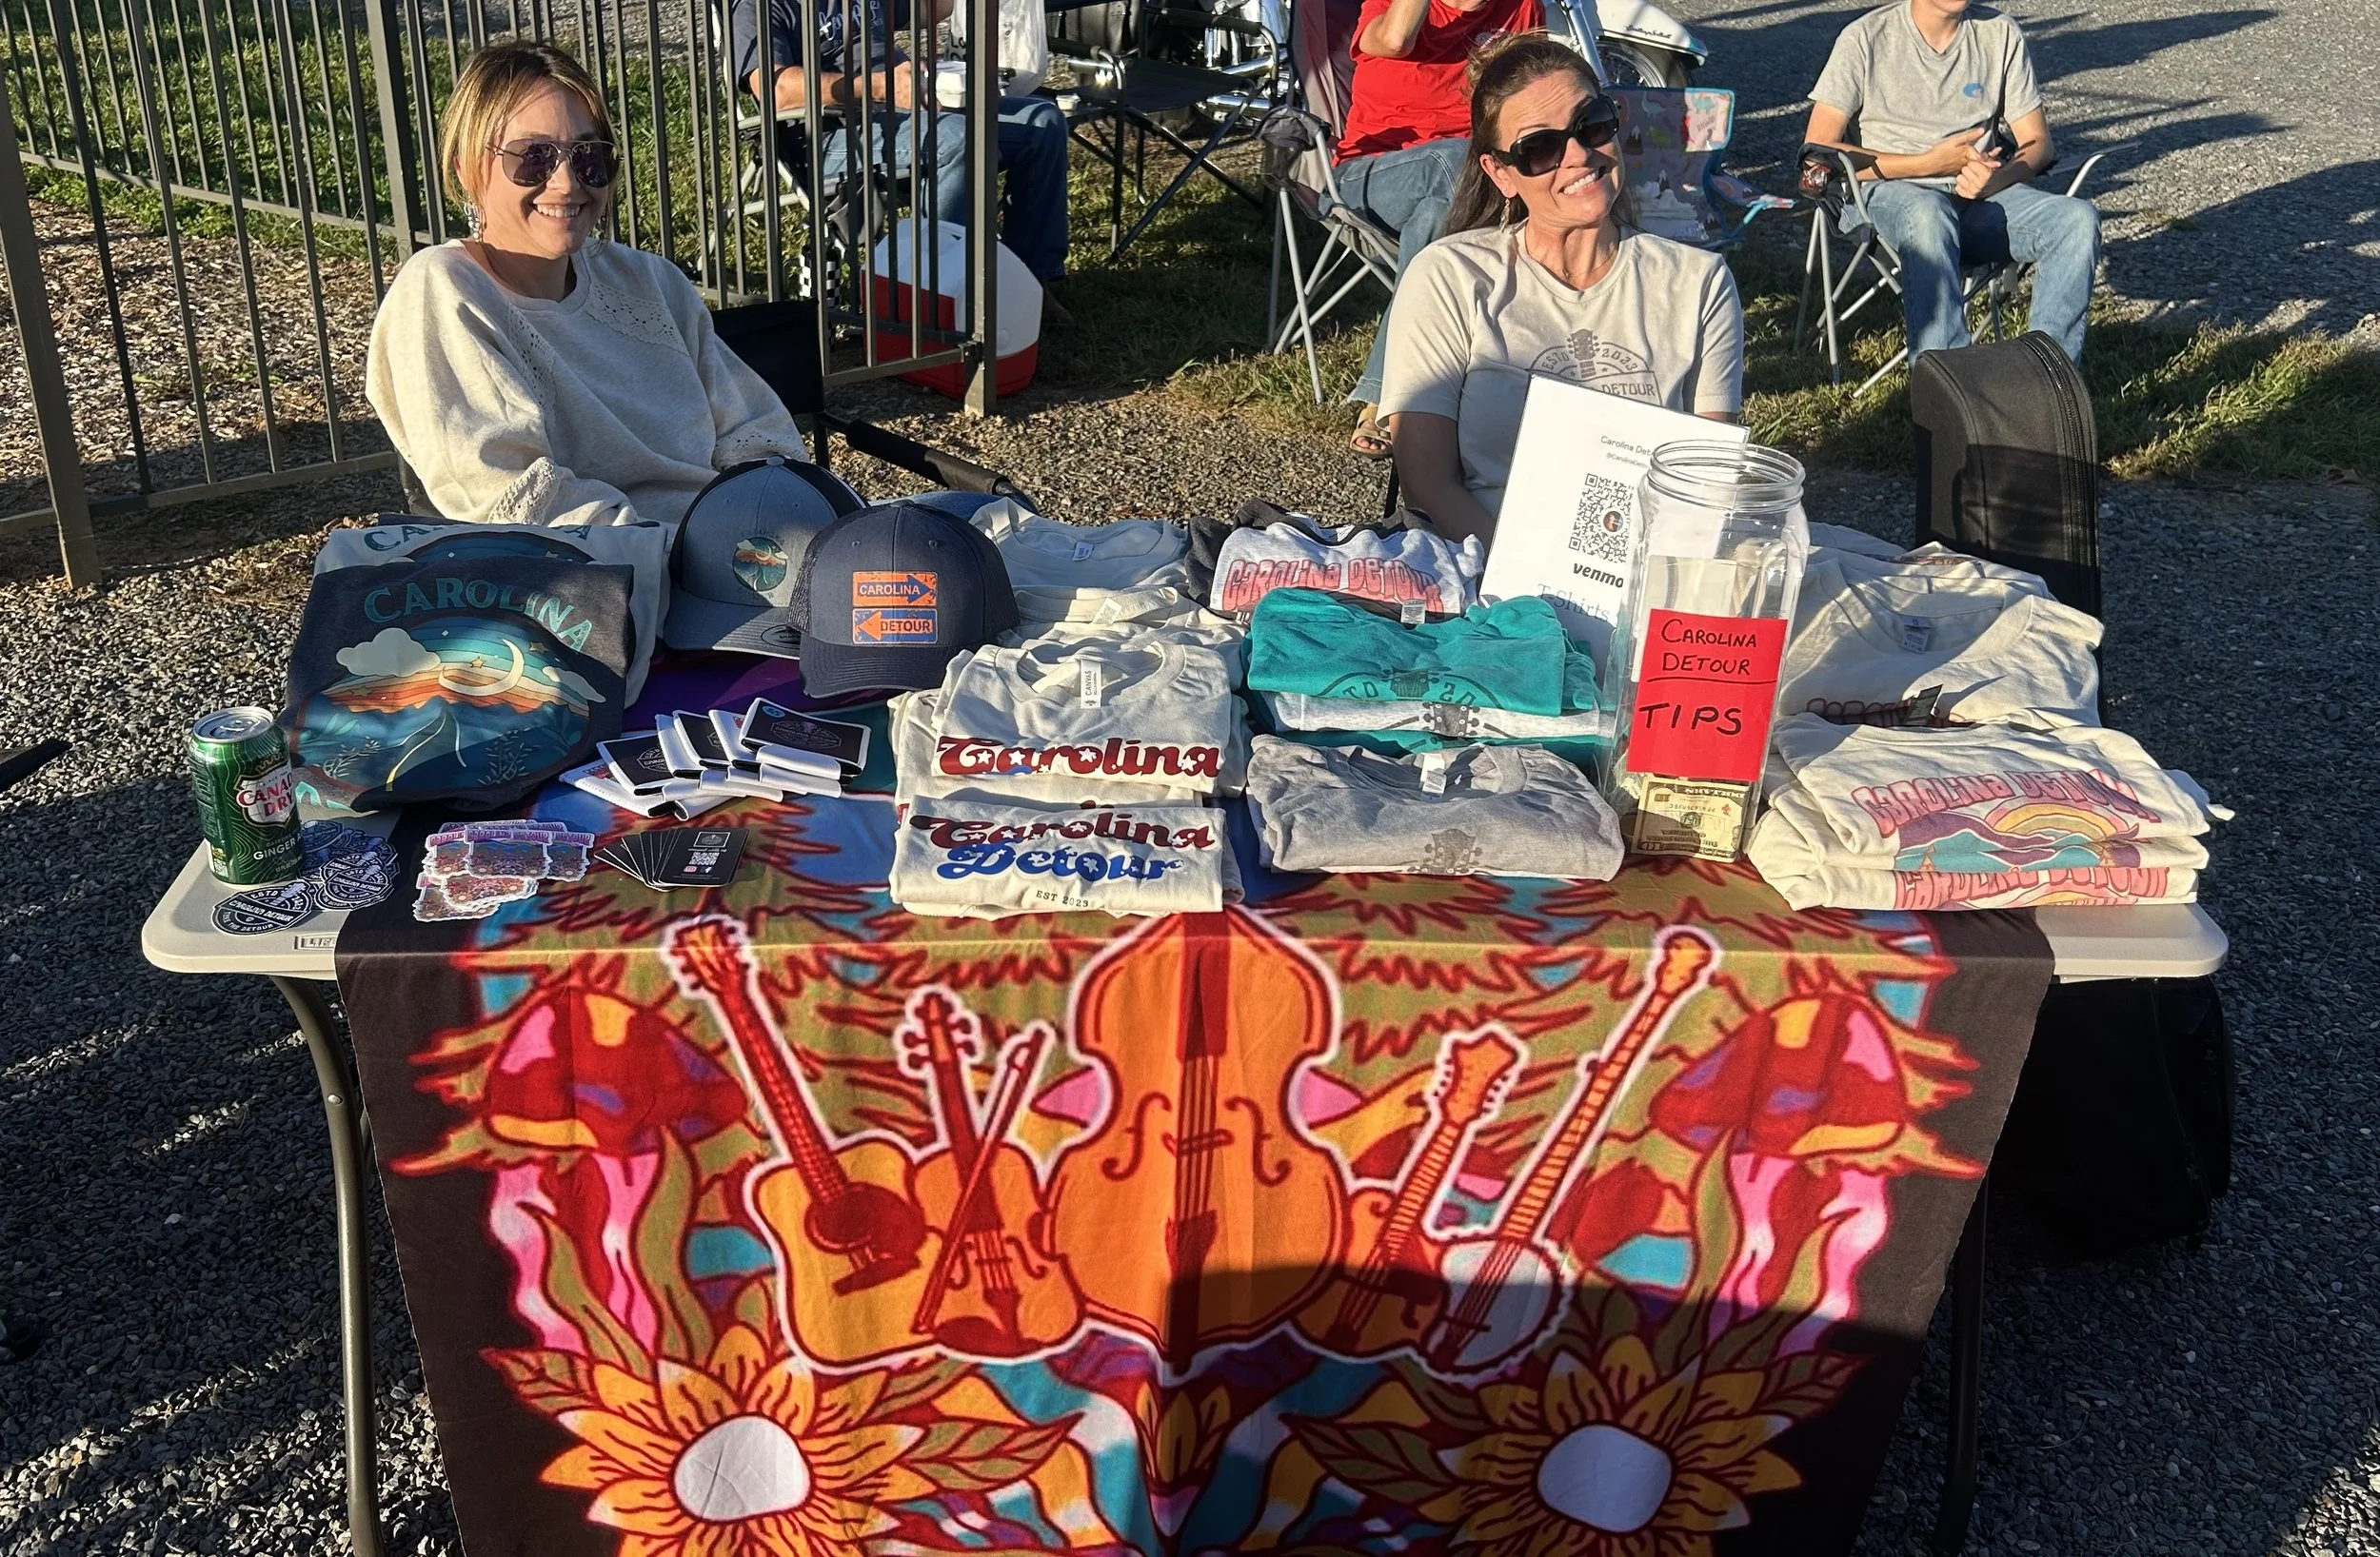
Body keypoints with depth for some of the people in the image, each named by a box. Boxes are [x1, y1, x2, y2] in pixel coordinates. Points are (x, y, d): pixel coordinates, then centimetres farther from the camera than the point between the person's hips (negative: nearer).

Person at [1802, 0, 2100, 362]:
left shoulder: (2001, 34, 8)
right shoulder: (1867, 37, -1)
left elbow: (2038, 143, 10)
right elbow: (1817, 151, -8)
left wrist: (1995, 178, -15)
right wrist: (1930, 163, -13)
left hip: (1983, 193, 4)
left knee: (2079, 219, -23)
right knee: (1929, 215, -39)